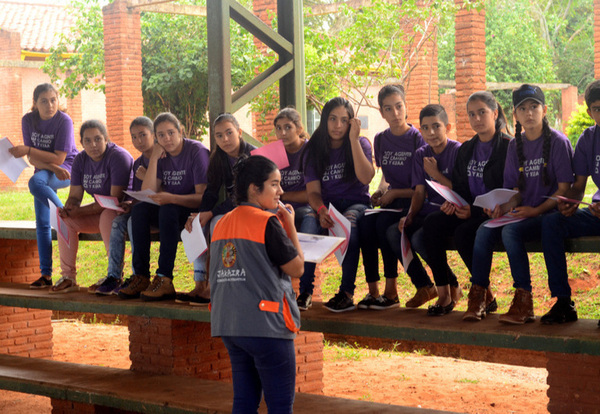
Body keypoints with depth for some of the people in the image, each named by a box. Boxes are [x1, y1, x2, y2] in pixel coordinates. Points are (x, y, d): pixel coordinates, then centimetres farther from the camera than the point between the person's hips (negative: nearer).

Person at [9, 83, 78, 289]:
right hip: (45, 172, 5)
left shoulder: (64, 121, -17)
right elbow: (32, 159, -6)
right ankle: (46, 274, 0)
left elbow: (59, 158, -20)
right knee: (42, 223, -3)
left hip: (67, 169, -5)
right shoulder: (28, 120, -4)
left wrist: (28, 150, -25)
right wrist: (52, 166, -24)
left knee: (35, 182, -36)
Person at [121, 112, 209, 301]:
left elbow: (203, 197, -19)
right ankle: (141, 277, -23)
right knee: (139, 209, -20)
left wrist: (171, 198, -33)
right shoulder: (160, 155, 5)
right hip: (171, 210, 6)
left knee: (168, 210, -34)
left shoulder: (196, 151, -13)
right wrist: (154, 159, -13)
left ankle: (164, 279, -36)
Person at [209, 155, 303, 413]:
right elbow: (297, 268, -8)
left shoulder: (222, 224, 11)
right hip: (266, 325, -8)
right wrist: (290, 226, 2)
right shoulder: (267, 222, -12)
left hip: (229, 326, 8)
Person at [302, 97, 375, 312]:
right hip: (328, 205, 2)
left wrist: (354, 139, -18)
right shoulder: (313, 149, 6)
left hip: (357, 204, -2)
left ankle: (347, 293, -37)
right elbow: (313, 191, -1)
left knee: (349, 221, -38)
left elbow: (366, 177, -17)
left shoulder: (360, 143, 1)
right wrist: (321, 210, -24)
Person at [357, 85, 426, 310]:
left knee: (384, 222, -32)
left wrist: (395, 193, -13)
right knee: (365, 222, -25)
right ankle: (373, 291, -21)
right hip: (390, 201, 5)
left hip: (413, 201, -5)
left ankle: (391, 292, -22)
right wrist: (380, 191, 2)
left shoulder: (418, 139, -6)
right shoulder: (381, 140, 11)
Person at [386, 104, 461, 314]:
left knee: (420, 238, -30)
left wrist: (435, 173, -14)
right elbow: (420, 191, 8)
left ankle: (451, 288, -8)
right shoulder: (421, 155, 10)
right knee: (393, 232, -15)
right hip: (429, 211, 7)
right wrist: (410, 216, -7)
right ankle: (424, 286, 1)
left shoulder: (458, 151, -9)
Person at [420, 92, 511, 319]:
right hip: (469, 211, 7)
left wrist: (475, 211, -20)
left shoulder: (507, 147, -5)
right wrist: (452, 202, -5)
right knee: (431, 223, -20)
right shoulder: (465, 150, 17)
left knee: (464, 232, -33)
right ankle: (444, 291, -17)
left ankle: (484, 294, -13)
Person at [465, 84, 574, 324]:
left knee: (510, 231, -31)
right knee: (484, 230, -20)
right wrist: (506, 206, -7)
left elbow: (564, 189, -8)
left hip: (549, 213, -6)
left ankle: (524, 302, -27)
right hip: (523, 213, 6)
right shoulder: (516, 145, 12)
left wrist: (536, 210, -18)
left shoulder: (558, 142, -5)